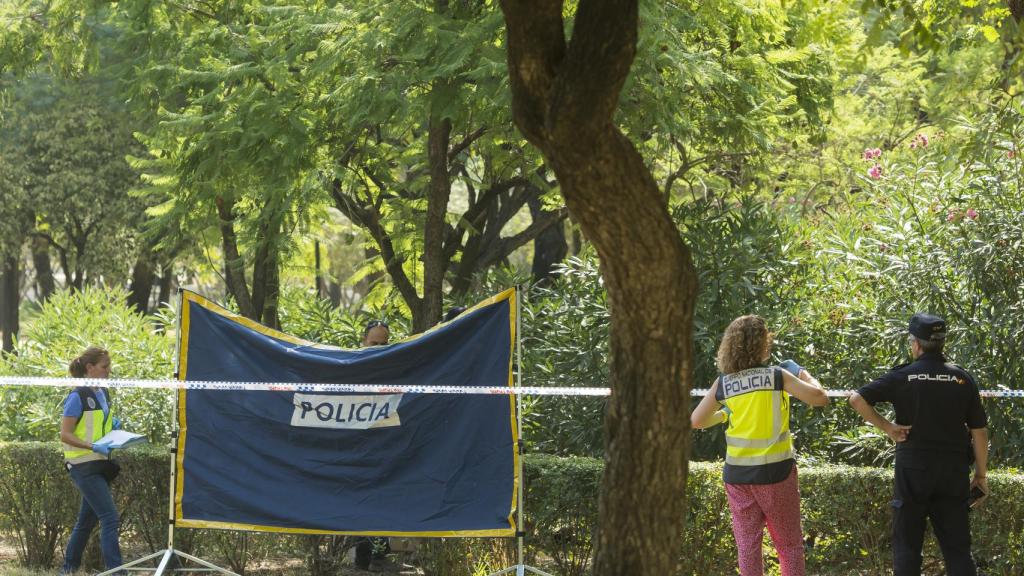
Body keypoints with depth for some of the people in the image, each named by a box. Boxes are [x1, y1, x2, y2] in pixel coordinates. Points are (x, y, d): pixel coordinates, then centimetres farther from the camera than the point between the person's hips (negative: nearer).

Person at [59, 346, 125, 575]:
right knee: (110, 518, -15)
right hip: (84, 466, -9)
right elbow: (65, 435, -16)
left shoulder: (103, 394, 11)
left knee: (88, 519, 15)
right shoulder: (78, 397, -14)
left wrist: (113, 426, 3)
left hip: (100, 465, 9)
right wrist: (94, 446, -26)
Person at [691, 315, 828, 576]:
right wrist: (804, 375, 11)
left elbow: (696, 421, 7)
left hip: (738, 473, 2)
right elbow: (820, 398, -6)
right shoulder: (777, 375, -7)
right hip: (776, 471, -2)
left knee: (748, 545, 7)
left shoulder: (723, 383, 1)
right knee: (789, 545, 8)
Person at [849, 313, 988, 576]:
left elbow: (856, 399, -12)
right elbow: (979, 431, 1)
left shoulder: (902, 376, -6)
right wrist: (980, 475, 8)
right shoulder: (963, 379, 0)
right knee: (957, 546, 7)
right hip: (954, 472, 2)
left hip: (913, 468, -2)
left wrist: (886, 427, -4)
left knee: (907, 544, 7)